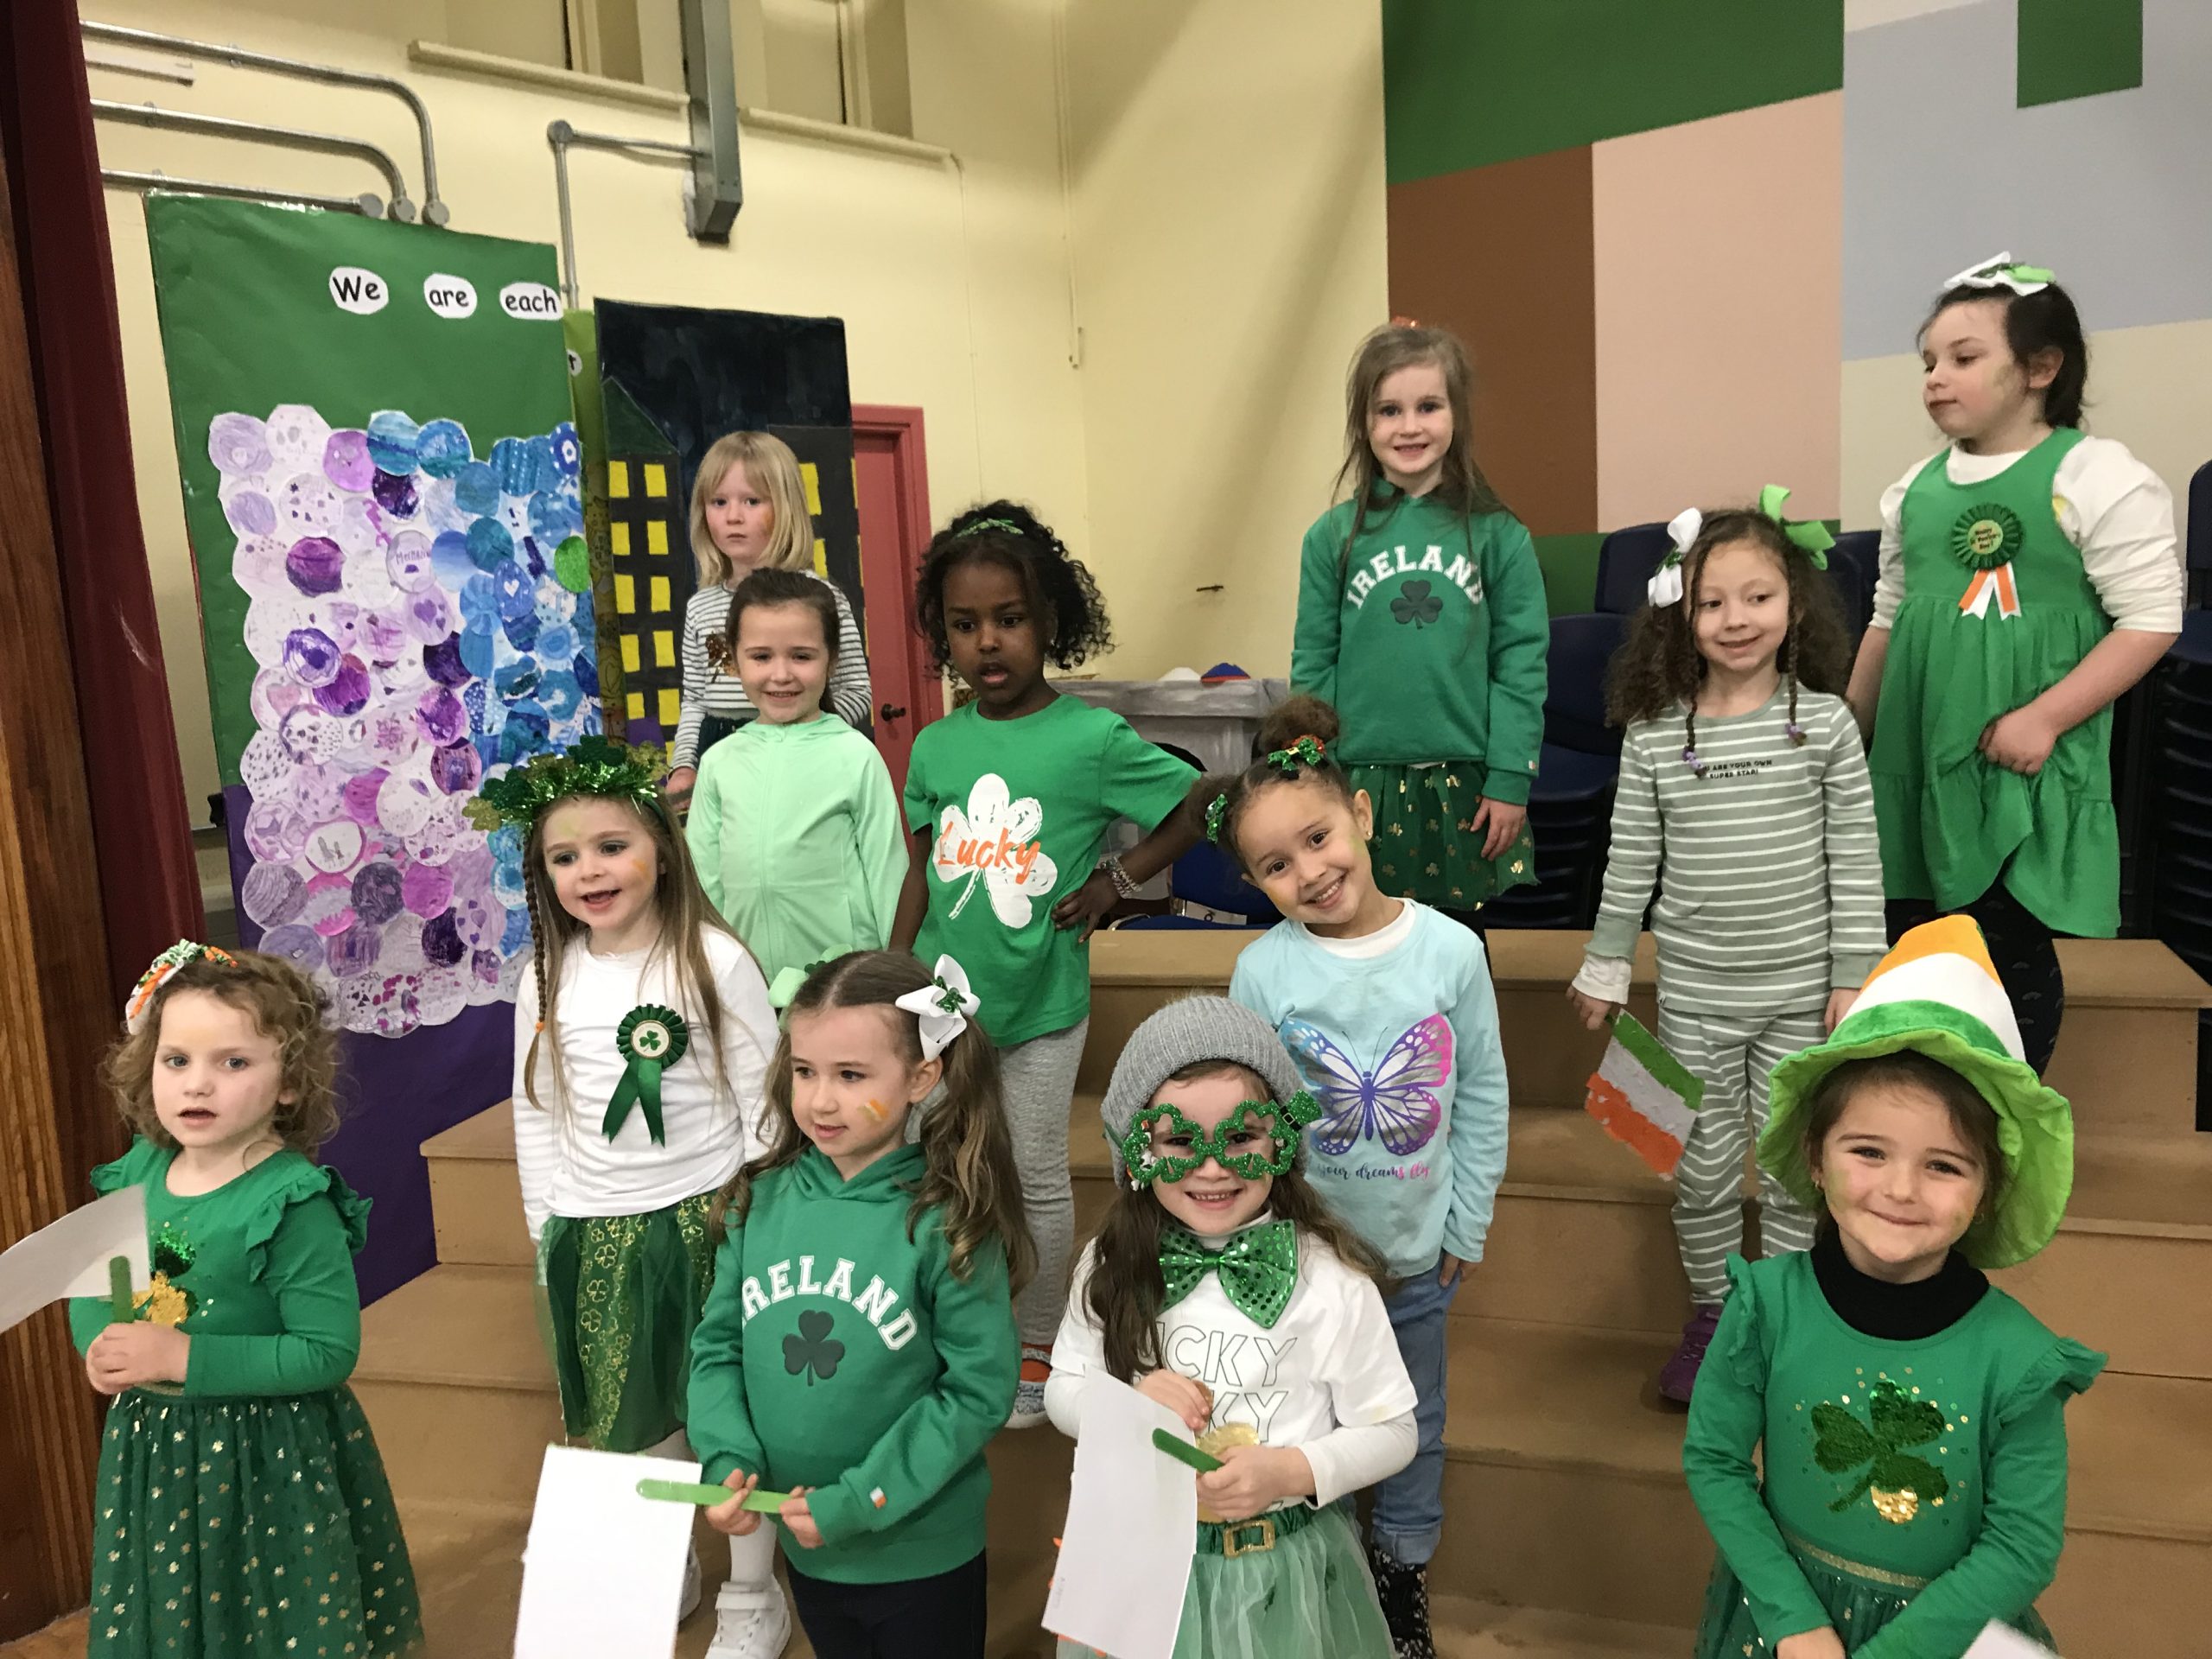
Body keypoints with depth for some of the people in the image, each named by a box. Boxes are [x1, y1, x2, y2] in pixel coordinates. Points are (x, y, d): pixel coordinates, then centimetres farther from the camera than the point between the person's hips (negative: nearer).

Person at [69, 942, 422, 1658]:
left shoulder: (292, 1204, -23)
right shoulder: (138, 1174, -3)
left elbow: (328, 1351, -24)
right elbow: (87, 1289, 9)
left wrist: (186, 1357, -26)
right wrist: (101, 1340, -12)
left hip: (271, 1457, -6)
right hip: (153, 1447, 6)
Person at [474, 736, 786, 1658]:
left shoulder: (714, 960, -10)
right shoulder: (548, 978, 2)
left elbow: (761, 1101, -6)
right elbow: (534, 1113, 10)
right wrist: (546, 1226, 8)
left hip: (708, 1222, -4)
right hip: (596, 1237, 4)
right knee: (633, 1420, 16)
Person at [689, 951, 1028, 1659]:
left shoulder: (947, 1224, -19)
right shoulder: (759, 1200, -7)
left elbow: (979, 1390, -17)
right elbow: (717, 1344, 1)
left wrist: (858, 1500, -18)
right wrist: (728, 1460, -14)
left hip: (922, 1555, -4)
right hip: (805, 1545, 4)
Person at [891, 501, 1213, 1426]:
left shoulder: (1092, 739, -14)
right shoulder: (936, 747, -1)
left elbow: (1202, 805, -8)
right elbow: (923, 868, 8)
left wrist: (1116, 880, -10)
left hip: (1041, 1003, -4)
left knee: (1038, 1178, 10)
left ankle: (1037, 1350, 29)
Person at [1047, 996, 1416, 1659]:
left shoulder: (1331, 1280, -17)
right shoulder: (1112, 1267, -9)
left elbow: (1391, 1433, -8)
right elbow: (1063, 1390, 3)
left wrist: (1292, 1470, -24)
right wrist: (1129, 1403, -18)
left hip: (1286, 1571, -2)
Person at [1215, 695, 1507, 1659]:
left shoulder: (1450, 949, -13)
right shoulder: (1263, 971, -16)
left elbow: (1483, 1095, -3)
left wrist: (1467, 1222, 0)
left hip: (1420, 1250, 2)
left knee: (1414, 1416, 21)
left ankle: (1402, 1564, 45)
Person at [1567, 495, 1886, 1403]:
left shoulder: (1825, 722, -6)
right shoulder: (1654, 733, -6)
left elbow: (1855, 861, -3)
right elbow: (1630, 861, 1)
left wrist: (1855, 979, -3)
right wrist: (1605, 966, 4)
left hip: (1800, 992, 0)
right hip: (1696, 995, 0)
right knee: (1705, 1169, 11)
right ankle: (1710, 1319, 31)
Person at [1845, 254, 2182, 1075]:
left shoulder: (2099, 478, -9)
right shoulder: (1917, 486, 9)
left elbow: (2151, 619, -12)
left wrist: (2044, 717, -20)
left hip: (2025, 766, -6)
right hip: (1917, 757, 6)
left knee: (2012, 951, 0)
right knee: (1908, 941, 12)